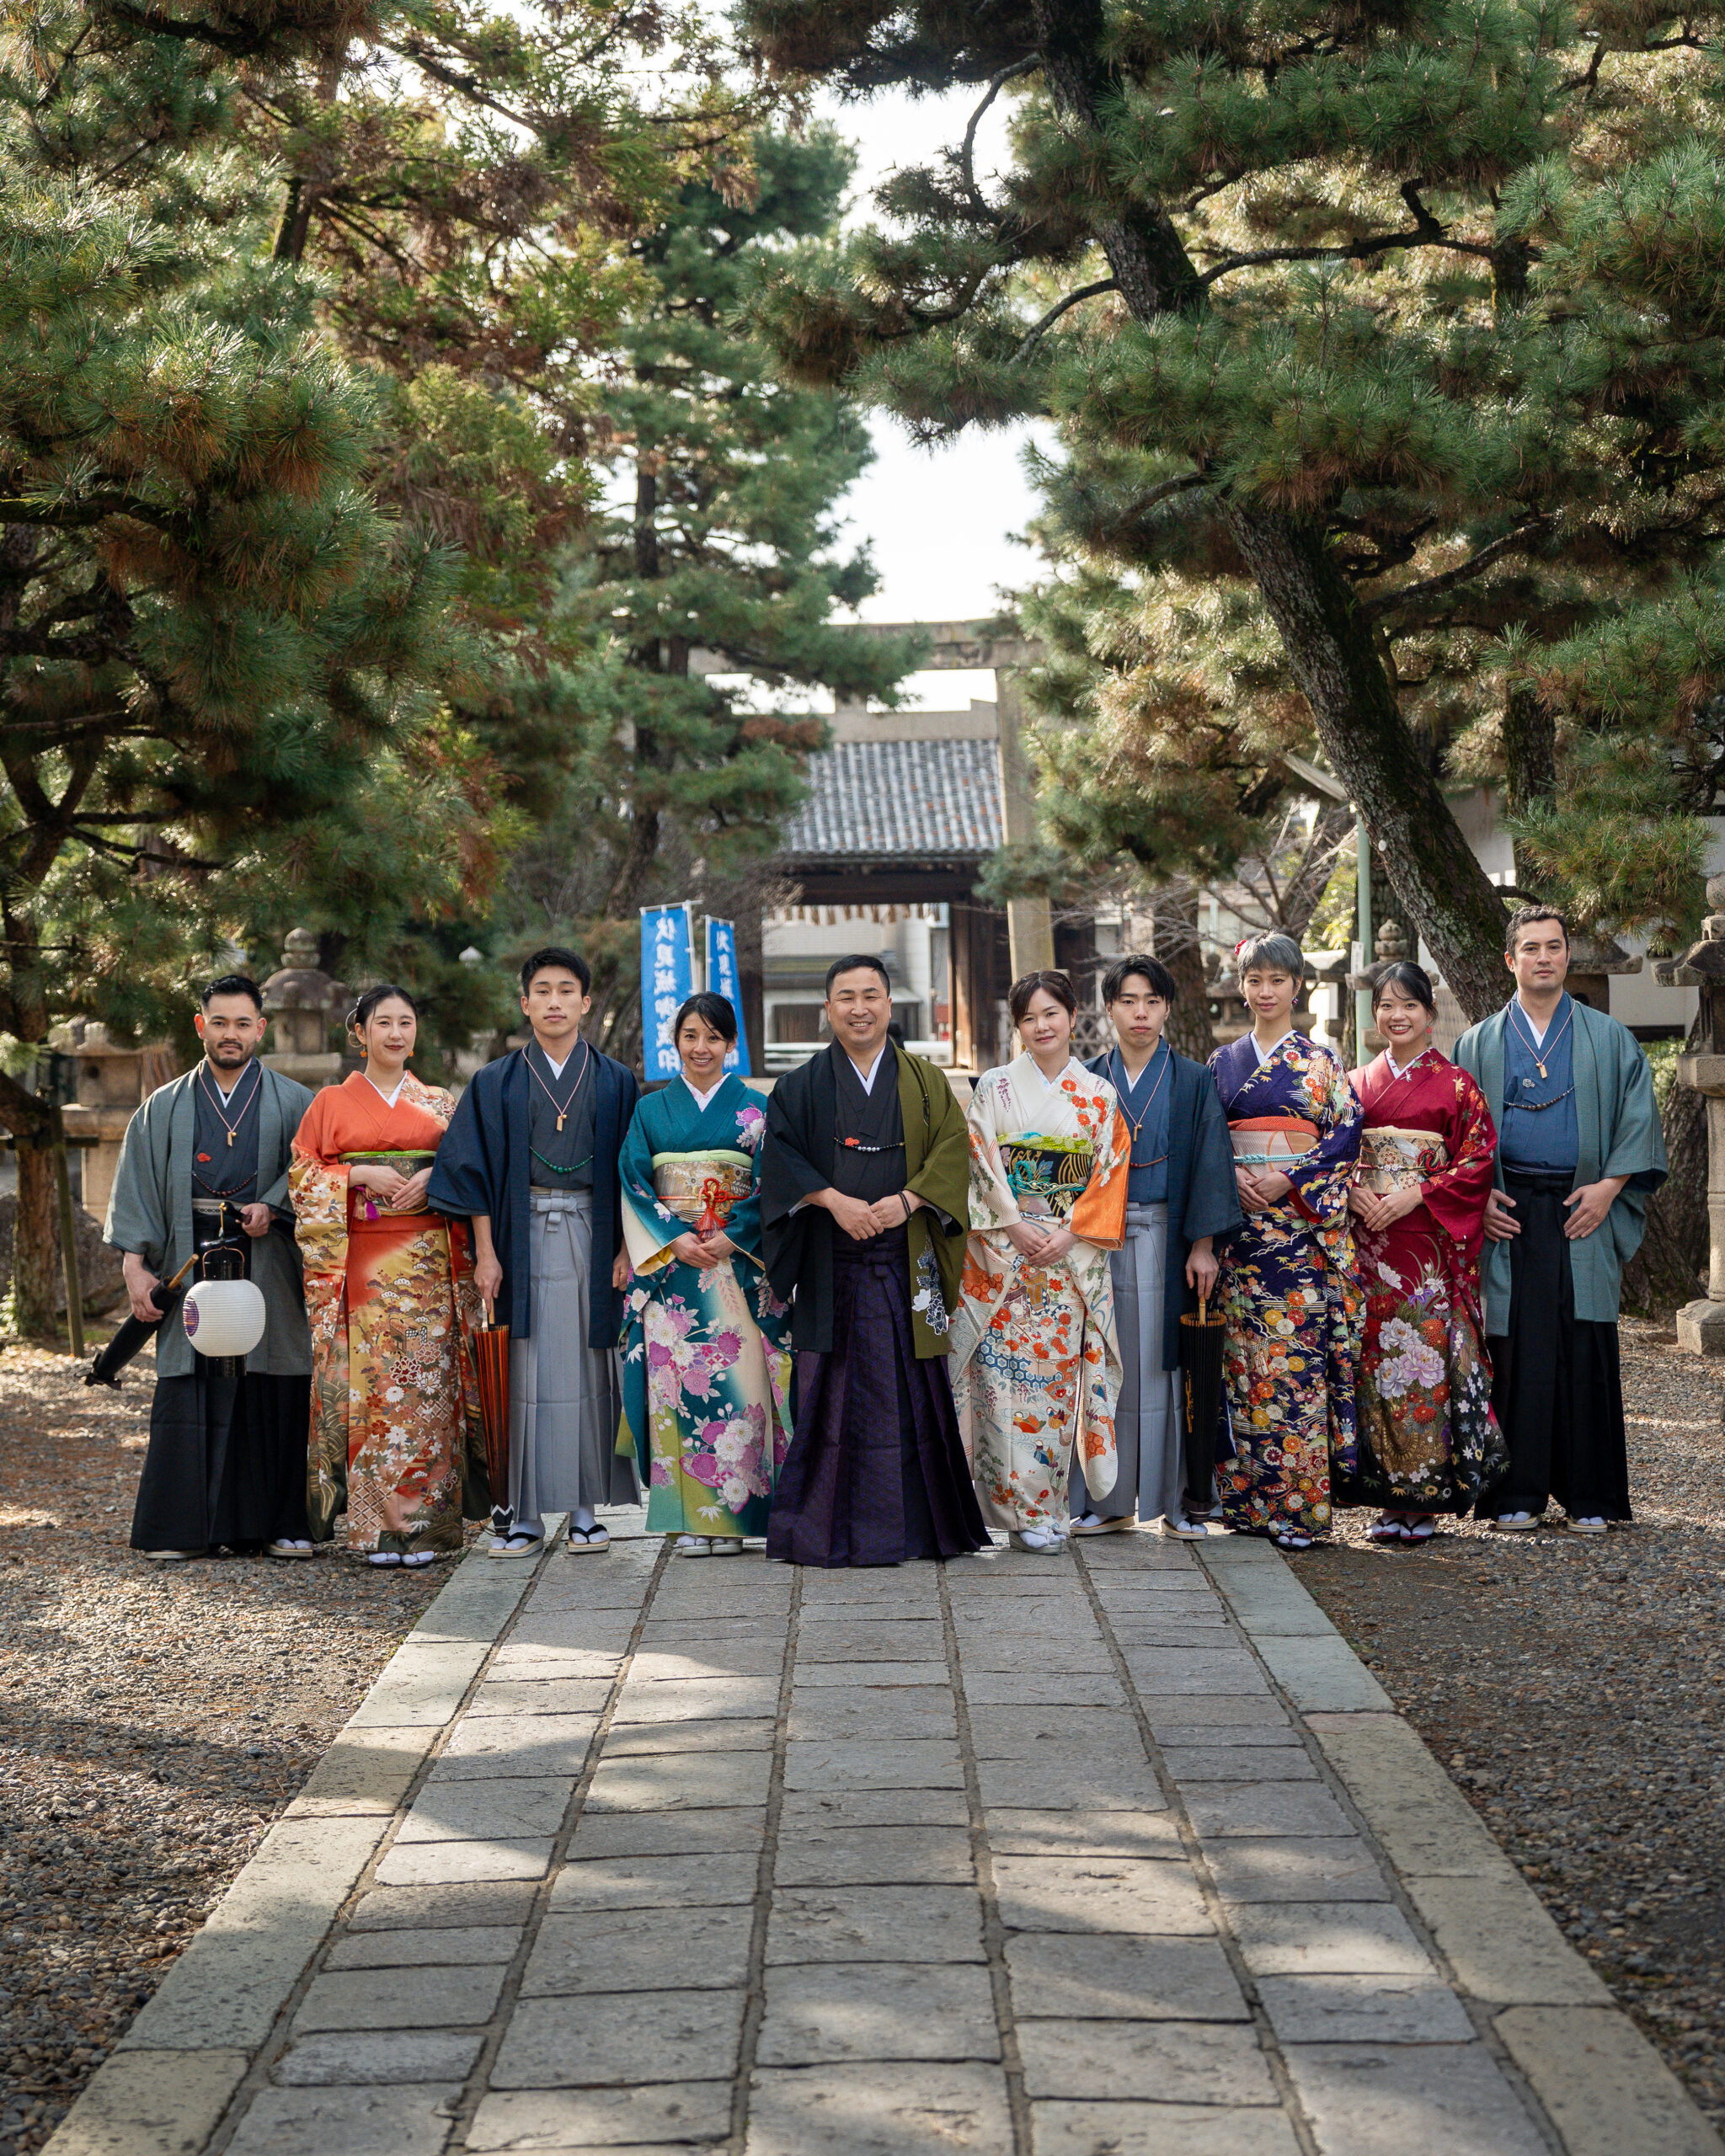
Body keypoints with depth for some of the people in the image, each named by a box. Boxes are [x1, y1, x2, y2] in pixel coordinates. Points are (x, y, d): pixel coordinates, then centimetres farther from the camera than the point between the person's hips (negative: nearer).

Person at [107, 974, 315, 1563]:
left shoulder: (292, 1104, 11)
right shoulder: (164, 1109, 14)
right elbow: (136, 1188, 8)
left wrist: (272, 1208, -14)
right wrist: (135, 1263, -4)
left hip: (269, 1267, -1)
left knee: (275, 1397, -3)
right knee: (190, 1398, -3)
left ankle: (280, 1523, 4)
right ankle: (184, 1528, 1)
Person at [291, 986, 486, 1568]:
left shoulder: (441, 1103, 14)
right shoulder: (331, 1102, 10)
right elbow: (303, 1175, 5)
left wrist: (435, 1178, -7)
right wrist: (359, 1175, -10)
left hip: (430, 1263, 1)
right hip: (362, 1264, -1)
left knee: (427, 1383, -4)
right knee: (371, 1383, -6)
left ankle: (425, 1523, 0)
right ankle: (379, 1528, -2)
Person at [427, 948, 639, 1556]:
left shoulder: (615, 1082, 7)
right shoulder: (497, 1084, 7)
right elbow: (473, 1168, 3)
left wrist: (627, 1250, -3)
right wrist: (485, 1253, -6)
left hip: (590, 1239, 0)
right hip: (520, 1238, 0)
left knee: (586, 1366, 1)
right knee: (523, 1369, -1)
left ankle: (584, 1508, 8)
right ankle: (523, 1512, 4)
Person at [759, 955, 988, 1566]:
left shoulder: (924, 1083, 11)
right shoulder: (801, 1087, 9)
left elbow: (953, 1148, 1)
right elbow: (780, 1156, -1)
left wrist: (909, 1200, -15)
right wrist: (833, 1199, -15)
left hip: (907, 1259, 1)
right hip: (831, 1264, -1)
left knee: (912, 1391, 0)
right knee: (834, 1389, -3)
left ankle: (917, 1523, 7)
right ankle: (830, 1530, 3)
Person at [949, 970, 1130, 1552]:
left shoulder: (1099, 1095, 8)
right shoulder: (995, 1087, 5)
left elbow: (1109, 1174, 3)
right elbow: (982, 1165, -1)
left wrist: (1069, 1234, -9)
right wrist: (1016, 1227, -12)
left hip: (1073, 1255, 1)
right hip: (1004, 1249, -1)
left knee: (1059, 1371, 0)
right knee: (1007, 1371, -8)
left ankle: (1048, 1499, 8)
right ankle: (1023, 1506, -4)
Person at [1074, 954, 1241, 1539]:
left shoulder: (1193, 1081, 2)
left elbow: (1209, 1163, -2)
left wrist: (1203, 1244, -9)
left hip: (1168, 1239, -2)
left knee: (1170, 1362, -1)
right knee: (1110, 1365, 4)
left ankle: (1182, 1501, 7)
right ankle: (1110, 1500, 12)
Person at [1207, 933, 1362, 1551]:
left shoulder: (1320, 1060, 6)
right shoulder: (1224, 1061, 14)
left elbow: (1346, 1132, -2)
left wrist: (1288, 1181, -12)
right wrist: (1233, 1181, -7)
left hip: (1304, 1218, -3)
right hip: (1239, 1217, 3)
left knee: (1298, 1349, -8)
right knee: (1243, 1349, 0)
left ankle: (1299, 1504, -6)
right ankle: (1248, 1499, 6)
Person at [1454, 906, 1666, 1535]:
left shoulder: (1610, 1040, 10)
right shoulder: (1478, 1045, 11)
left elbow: (1639, 1118, 6)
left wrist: (1610, 1185, -7)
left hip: (1583, 1213, 0)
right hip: (1506, 1215, 0)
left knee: (1586, 1349, -2)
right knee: (1512, 1348, -2)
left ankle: (1588, 1496, 4)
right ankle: (1516, 1495, 3)